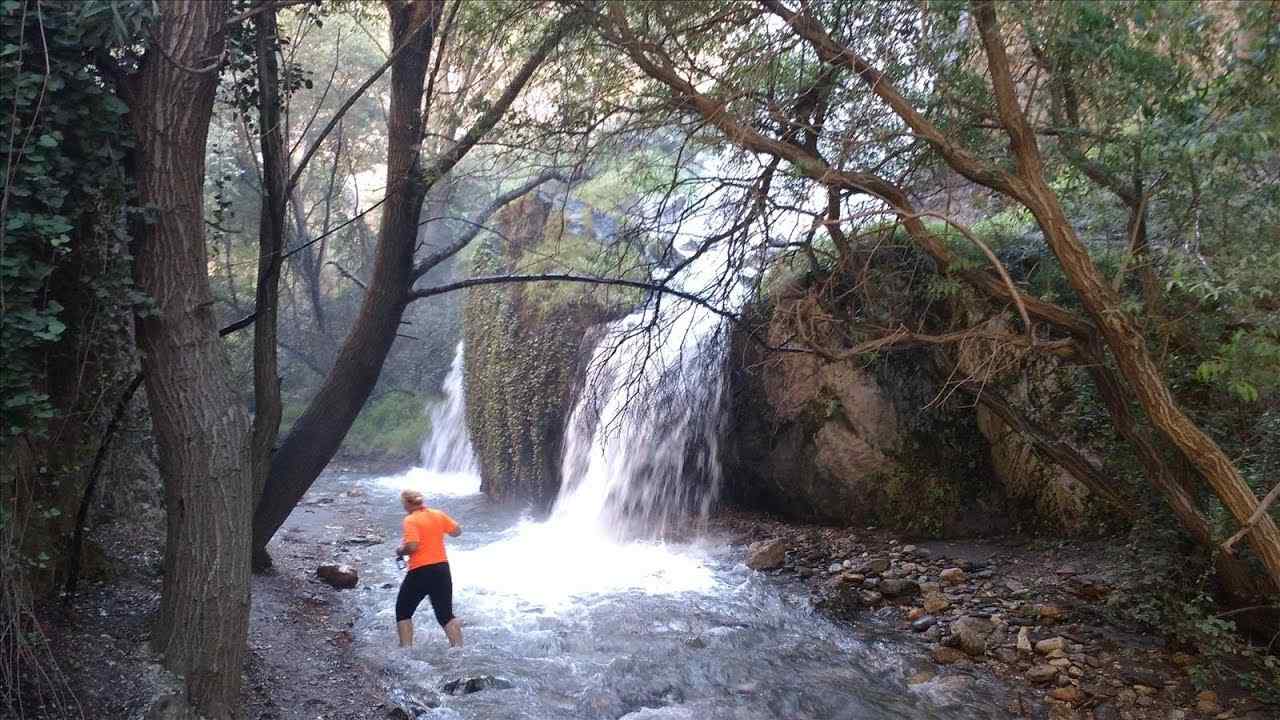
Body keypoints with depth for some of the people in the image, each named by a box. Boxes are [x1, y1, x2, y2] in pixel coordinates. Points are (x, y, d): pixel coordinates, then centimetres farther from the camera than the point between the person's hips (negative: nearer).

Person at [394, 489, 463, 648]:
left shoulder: (410, 520, -12)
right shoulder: (438, 514, 4)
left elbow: (412, 546, -22)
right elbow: (457, 531, 11)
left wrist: (400, 551, -2)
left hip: (420, 571, -5)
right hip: (442, 569, 5)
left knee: (403, 612, 14)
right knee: (446, 614, 12)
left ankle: (406, 646, 8)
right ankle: (458, 646, 5)